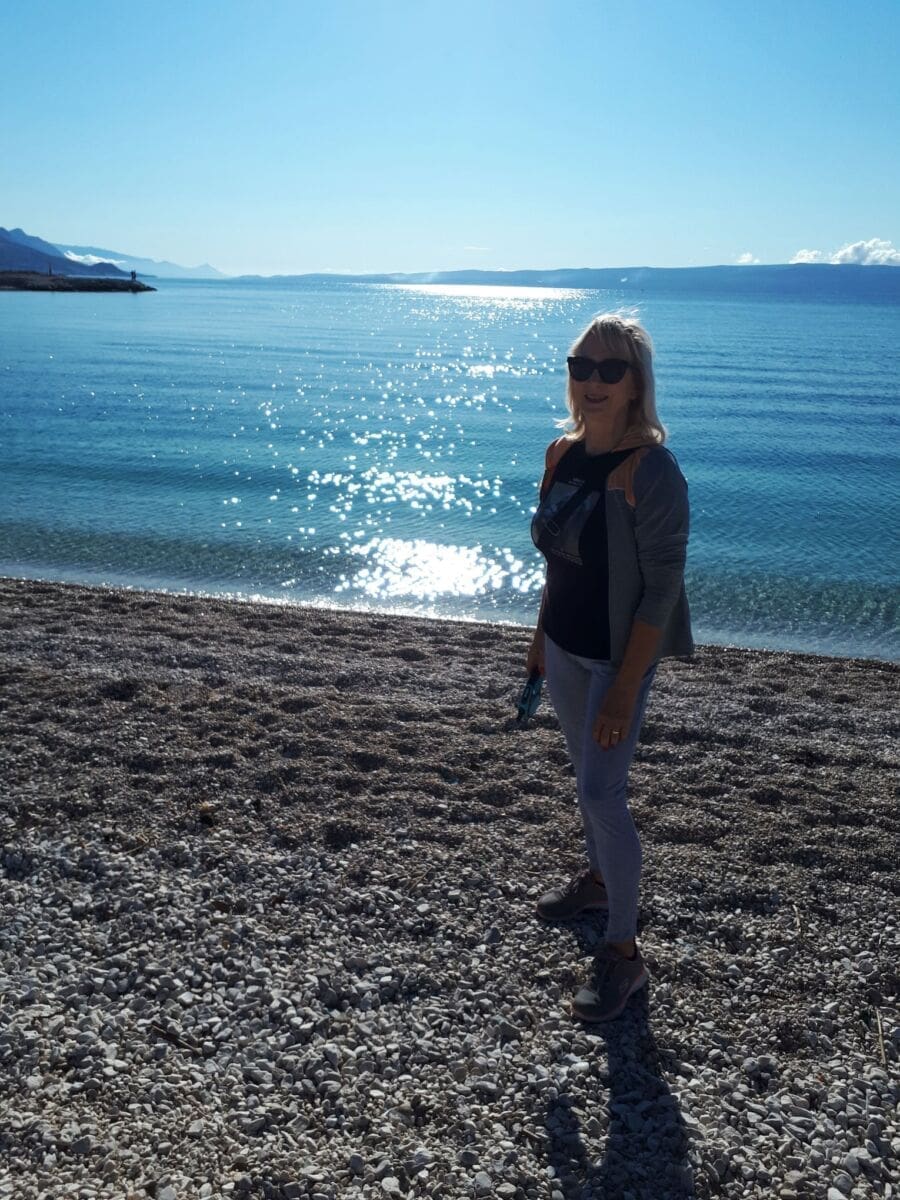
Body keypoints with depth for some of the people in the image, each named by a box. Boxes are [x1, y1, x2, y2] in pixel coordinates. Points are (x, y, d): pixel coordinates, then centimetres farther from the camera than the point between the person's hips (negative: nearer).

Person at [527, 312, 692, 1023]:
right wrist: (541, 637, 16)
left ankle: (625, 953, 12)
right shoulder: (562, 453, 1)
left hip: (620, 655, -7)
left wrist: (624, 690, -21)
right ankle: (599, 877, 44)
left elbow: (662, 589, -20)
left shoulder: (652, 471, -21)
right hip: (565, 647, 7)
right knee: (588, 774, 21)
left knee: (602, 793, -5)